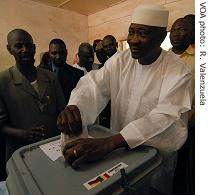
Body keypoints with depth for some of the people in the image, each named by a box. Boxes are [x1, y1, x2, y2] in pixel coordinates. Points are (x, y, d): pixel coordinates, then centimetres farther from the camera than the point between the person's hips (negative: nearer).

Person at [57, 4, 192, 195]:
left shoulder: (178, 72, -20)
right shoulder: (120, 60, -8)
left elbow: (164, 116, -34)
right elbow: (94, 84, -19)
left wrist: (108, 143, -46)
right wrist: (74, 107, -43)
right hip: (119, 148, 4)